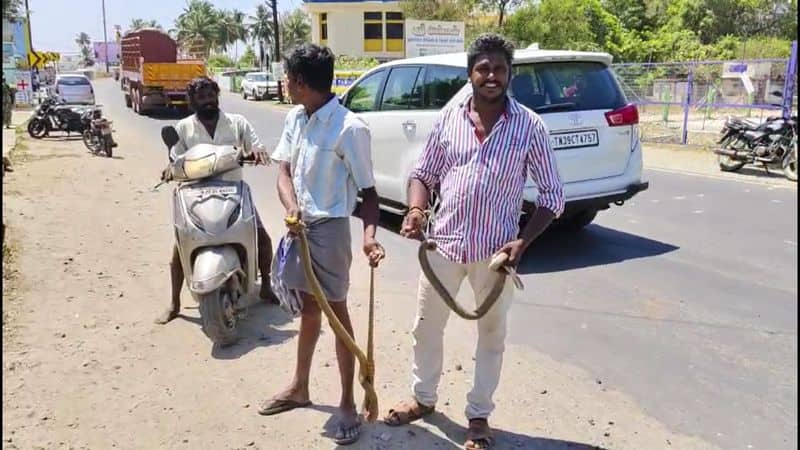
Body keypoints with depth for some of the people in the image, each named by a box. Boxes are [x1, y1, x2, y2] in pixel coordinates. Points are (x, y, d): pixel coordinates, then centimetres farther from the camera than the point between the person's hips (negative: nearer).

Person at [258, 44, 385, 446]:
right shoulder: (295, 118, 4)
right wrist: (291, 205, -19)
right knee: (309, 308, 19)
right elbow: (284, 170, 3)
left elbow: (368, 190, -15)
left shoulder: (349, 128, -18)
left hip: (330, 229, -7)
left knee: (337, 313, 2)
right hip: (300, 225, 7)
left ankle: (347, 403, 16)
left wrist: (369, 234, -32)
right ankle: (299, 387, 35)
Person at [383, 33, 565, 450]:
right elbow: (423, 173, 9)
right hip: (444, 243, 3)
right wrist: (416, 209, -12)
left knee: (491, 335, 13)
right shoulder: (448, 117, 0)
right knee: (426, 326, 16)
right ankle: (423, 398, 40)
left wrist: (523, 241, -16)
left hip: (495, 251, -2)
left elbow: (552, 194, -3)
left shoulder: (529, 126, -7)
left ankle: (478, 415, 33)